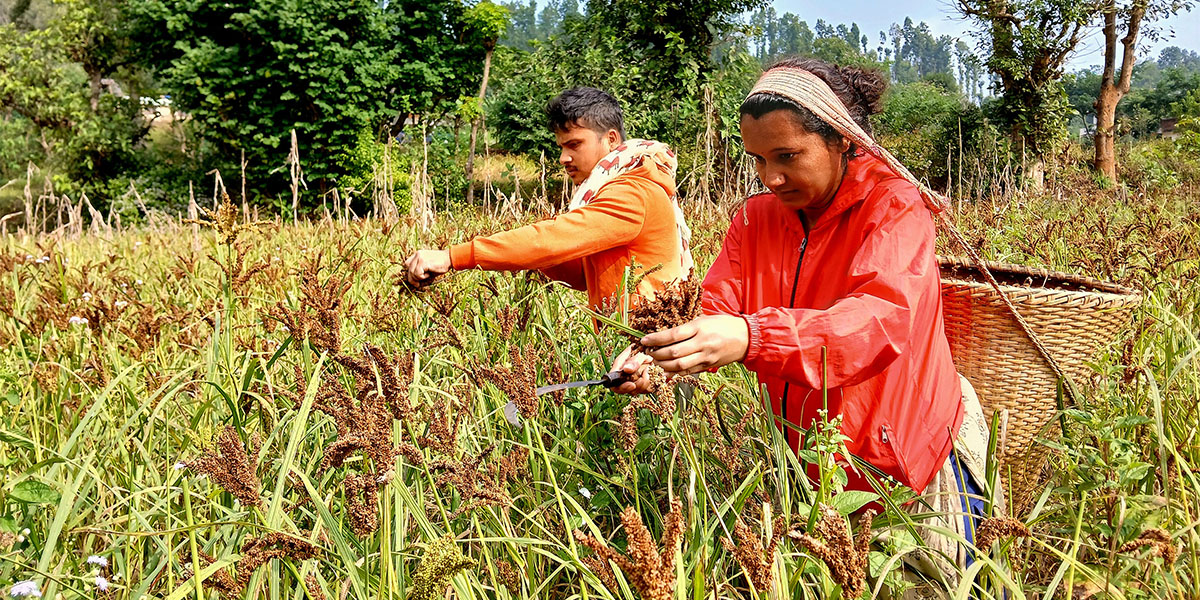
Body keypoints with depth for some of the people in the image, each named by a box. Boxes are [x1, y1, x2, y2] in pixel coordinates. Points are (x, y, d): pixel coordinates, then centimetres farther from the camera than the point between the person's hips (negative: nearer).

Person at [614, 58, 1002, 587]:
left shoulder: (895, 207, -18)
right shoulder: (756, 219, 1)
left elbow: (881, 320, -36)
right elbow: (714, 311, -7)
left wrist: (750, 338, -52)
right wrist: (655, 358, -31)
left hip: (911, 468, -5)